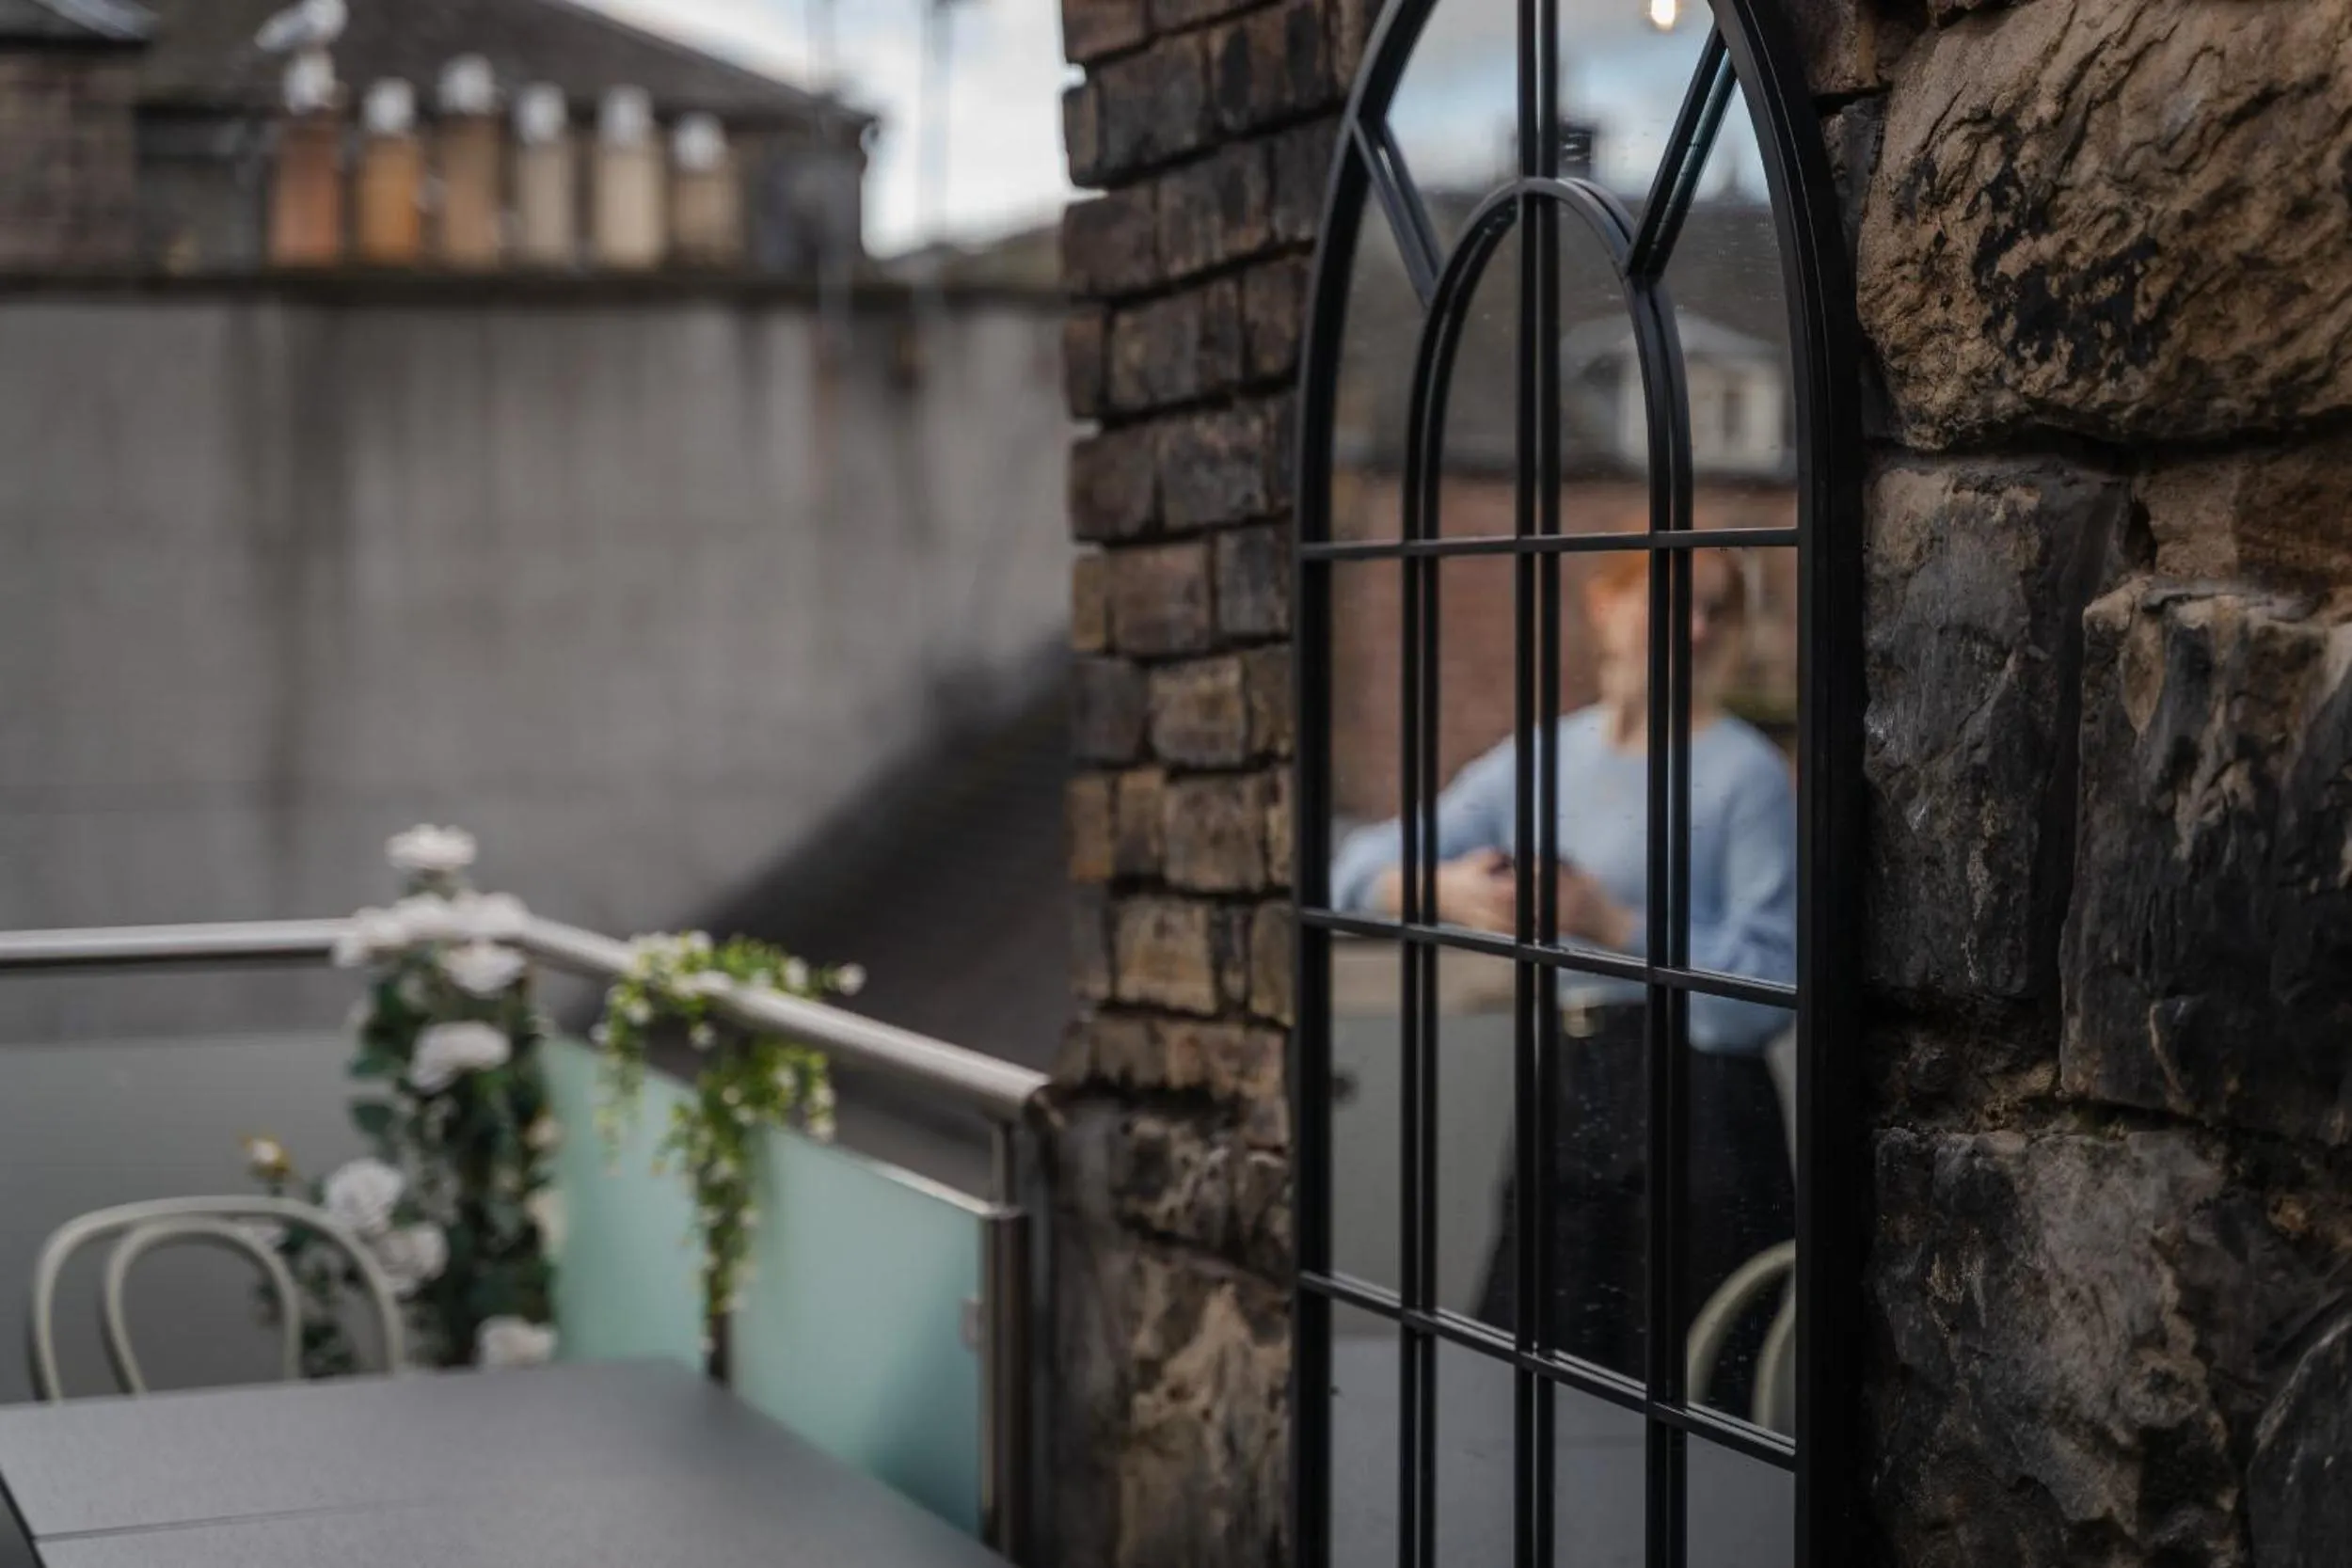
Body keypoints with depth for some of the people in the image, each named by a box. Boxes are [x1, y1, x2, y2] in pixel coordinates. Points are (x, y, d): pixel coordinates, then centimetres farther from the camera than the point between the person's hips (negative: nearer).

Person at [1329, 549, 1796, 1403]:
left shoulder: (1747, 773, -5)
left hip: (1694, 1107, -6)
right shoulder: (1543, 759, 12)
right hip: (1565, 1098, 6)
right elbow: (1361, 867, 13)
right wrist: (1443, 890, -8)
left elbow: (1768, 990, -12)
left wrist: (1610, 925, -17)